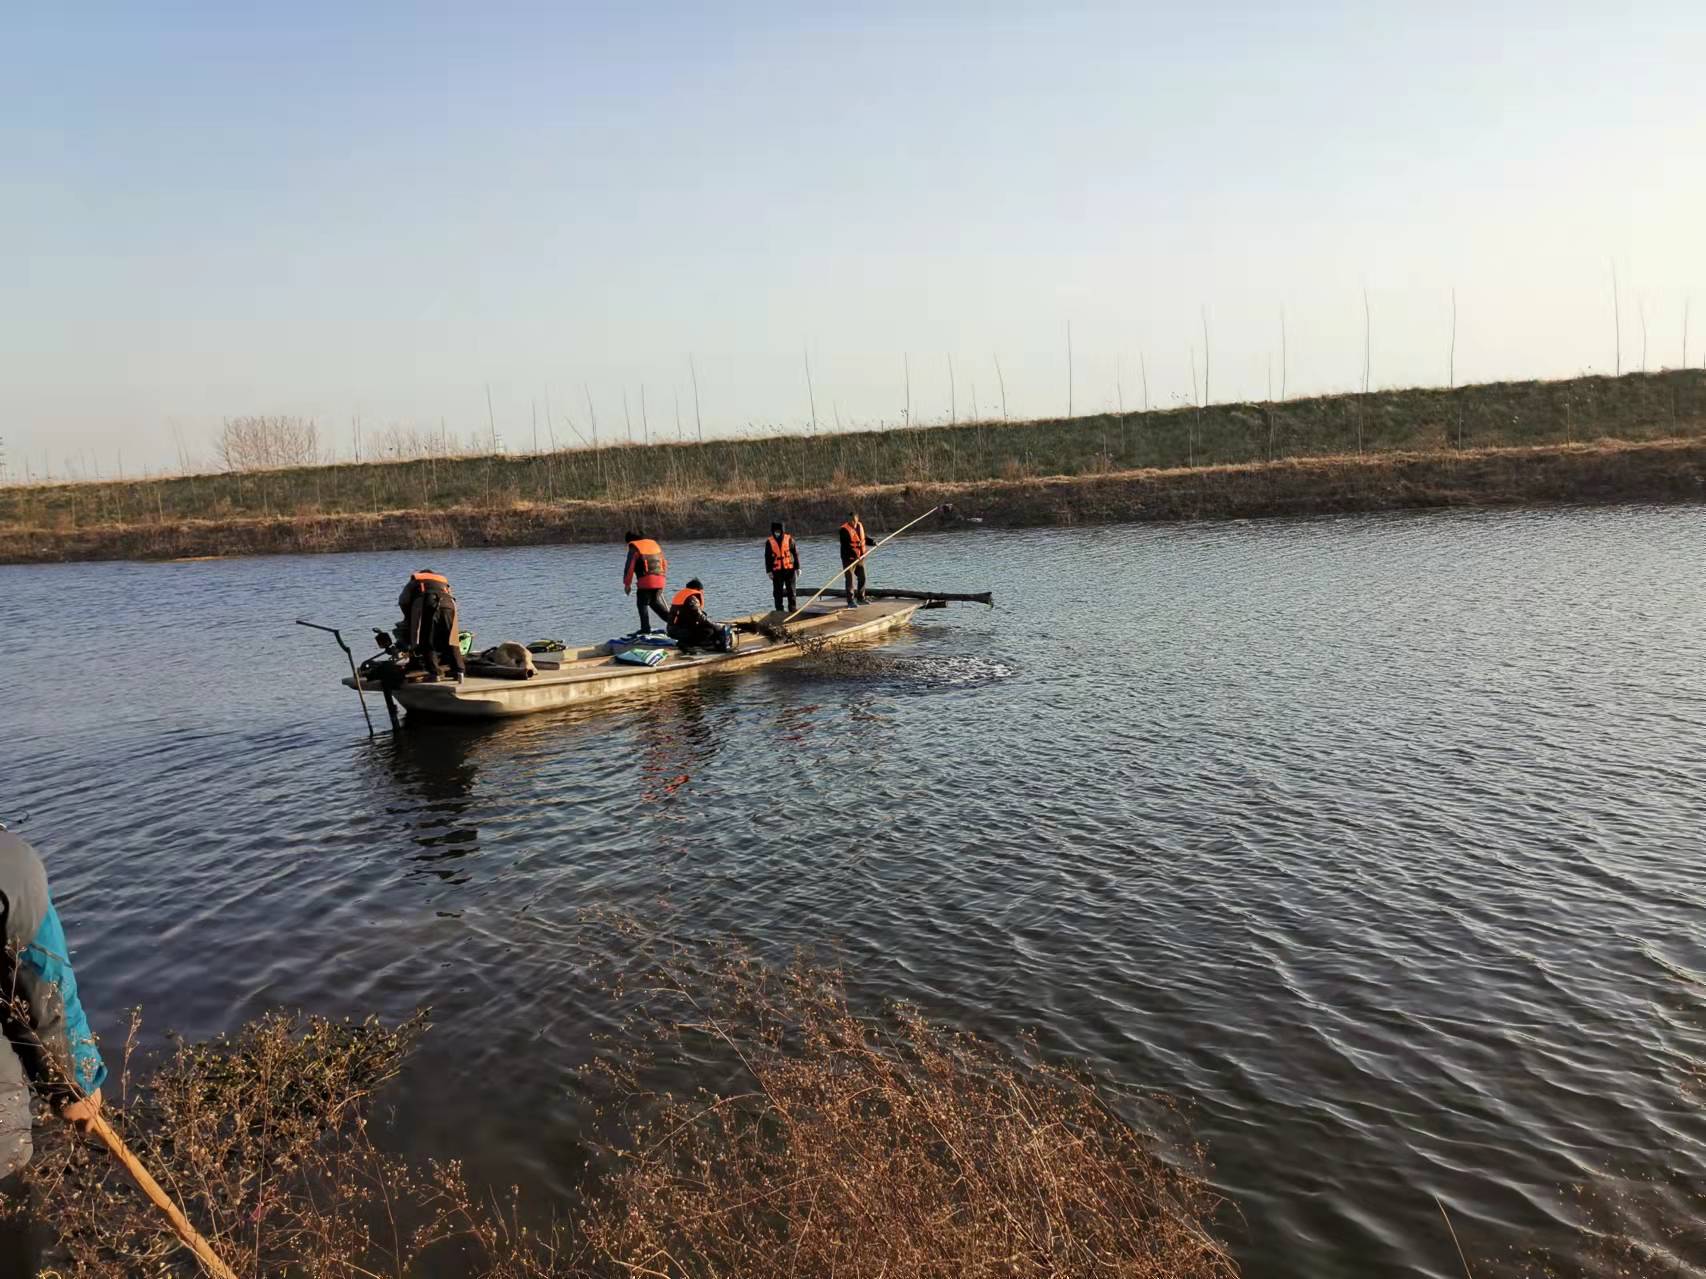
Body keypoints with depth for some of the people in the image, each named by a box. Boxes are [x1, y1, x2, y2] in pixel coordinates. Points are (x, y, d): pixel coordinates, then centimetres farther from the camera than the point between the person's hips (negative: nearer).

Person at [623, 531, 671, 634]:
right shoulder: (654, 544, 18)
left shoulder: (634, 548, -2)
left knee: (642, 604, 6)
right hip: (660, 581, 6)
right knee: (655, 602, 23)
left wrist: (627, 584, 1)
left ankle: (645, 629, 3)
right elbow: (665, 563, 21)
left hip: (646, 581, -6)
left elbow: (629, 567, -6)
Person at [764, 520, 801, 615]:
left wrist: (797, 568, 1)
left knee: (791, 592, 3)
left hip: (790, 569, -1)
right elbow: (767, 557, 6)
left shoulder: (789, 539, 2)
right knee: (778, 593, 4)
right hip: (777, 571, 1)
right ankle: (779, 611, 12)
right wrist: (769, 571, 0)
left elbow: (795, 553, 4)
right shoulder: (769, 541, 3)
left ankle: (793, 610, 9)